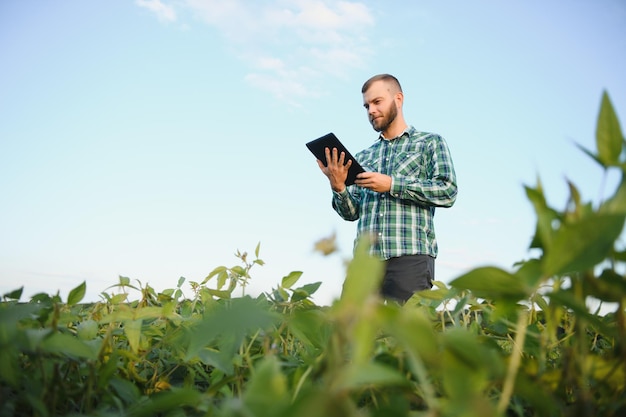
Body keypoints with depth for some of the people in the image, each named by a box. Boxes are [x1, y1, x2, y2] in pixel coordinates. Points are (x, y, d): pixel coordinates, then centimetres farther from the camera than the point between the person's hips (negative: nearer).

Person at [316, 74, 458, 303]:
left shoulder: (430, 142, 11)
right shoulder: (362, 157, 21)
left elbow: (448, 191, -4)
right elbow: (352, 213, 16)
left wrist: (392, 185, -9)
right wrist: (338, 187, -4)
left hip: (410, 256, -3)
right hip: (366, 260, 4)